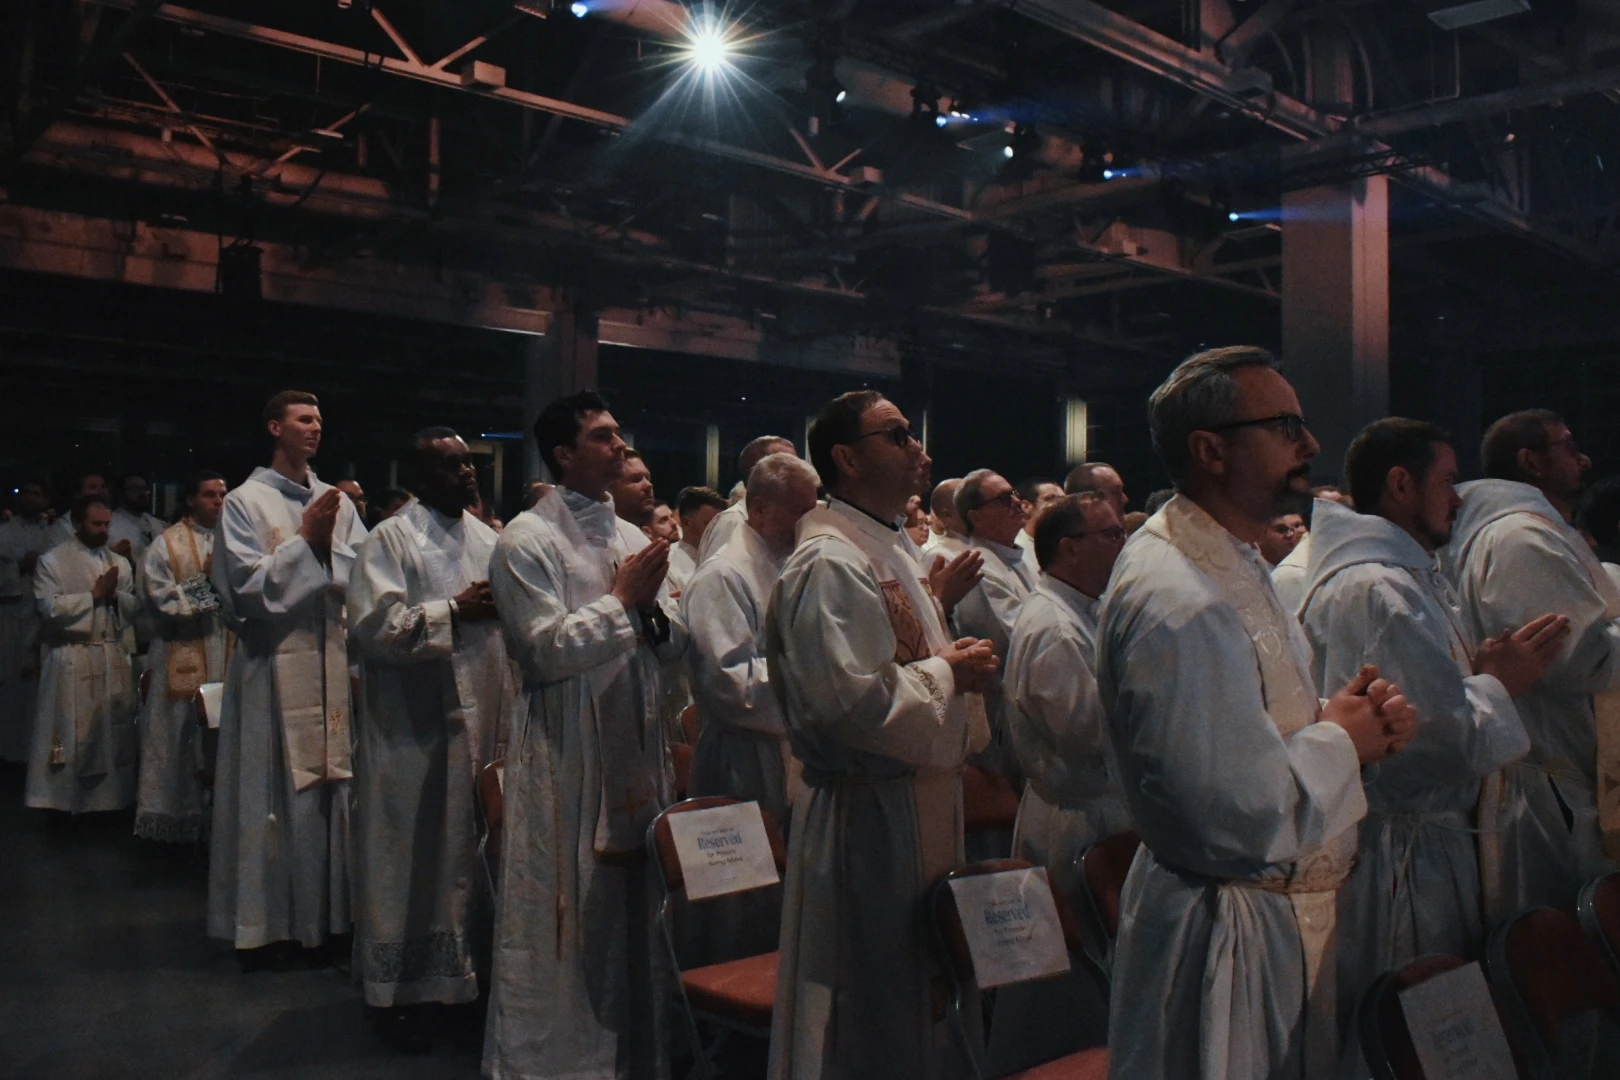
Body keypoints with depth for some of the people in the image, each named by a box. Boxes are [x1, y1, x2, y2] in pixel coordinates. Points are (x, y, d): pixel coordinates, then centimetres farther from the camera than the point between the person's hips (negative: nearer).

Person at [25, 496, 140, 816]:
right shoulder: (52, 561, -2)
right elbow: (50, 608, -13)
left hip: (114, 657, 5)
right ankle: (64, 801, 8)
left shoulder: (120, 563, 12)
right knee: (72, 734, -1)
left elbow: (134, 607, 9)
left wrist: (115, 596, -11)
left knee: (115, 731, 7)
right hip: (72, 659, -5)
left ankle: (110, 798, 18)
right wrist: (95, 594, -12)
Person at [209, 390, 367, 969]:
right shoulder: (245, 502, -1)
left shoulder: (337, 502, 11)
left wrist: (329, 542, -10)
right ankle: (269, 924, 12)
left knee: (331, 786, 6)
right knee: (276, 791, 0)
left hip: (333, 663, 4)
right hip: (275, 666, -4)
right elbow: (248, 587, -9)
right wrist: (305, 541, -9)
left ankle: (329, 916, 17)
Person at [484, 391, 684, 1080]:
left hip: (634, 748, 6)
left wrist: (654, 615, -8)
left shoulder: (630, 535, 12)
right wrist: (622, 602, -12)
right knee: (566, 924, 3)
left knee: (633, 912, 13)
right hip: (566, 758, -6)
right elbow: (544, 649, -17)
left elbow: (672, 647, 13)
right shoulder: (527, 540, -7)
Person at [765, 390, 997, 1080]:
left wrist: (959, 664, 4)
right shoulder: (830, 562, -18)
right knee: (871, 1004, 3)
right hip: (867, 812, -10)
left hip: (918, 797, 10)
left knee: (920, 989, 19)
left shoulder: (893, 549, 14)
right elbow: (851, 699, -27)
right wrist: (948, 673, -15)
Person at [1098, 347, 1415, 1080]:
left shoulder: (1235, 564, 9)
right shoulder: (1178, 604, -27)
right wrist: (1343, 742, -13)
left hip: (1291, 916, 10)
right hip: (1231, 936, -10)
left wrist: (1351, 716, 0)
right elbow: (1247, 819, -30)